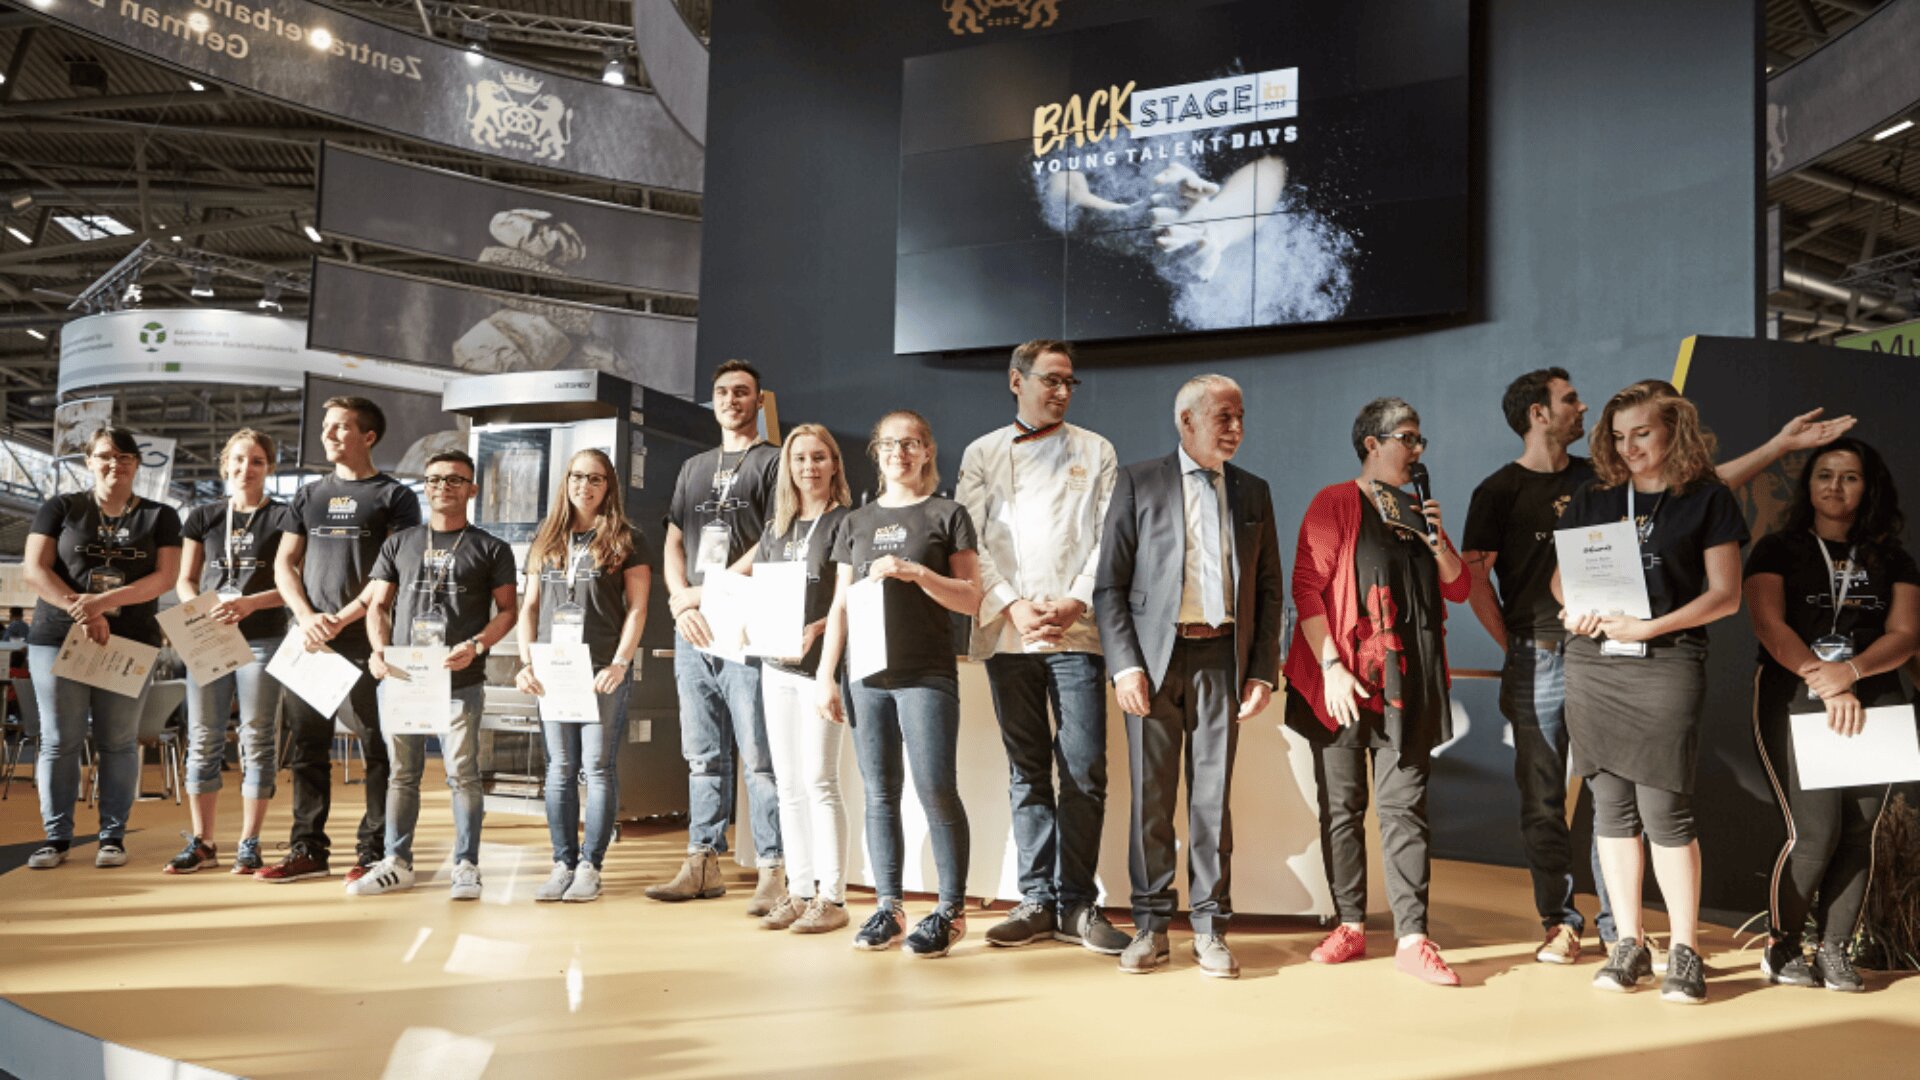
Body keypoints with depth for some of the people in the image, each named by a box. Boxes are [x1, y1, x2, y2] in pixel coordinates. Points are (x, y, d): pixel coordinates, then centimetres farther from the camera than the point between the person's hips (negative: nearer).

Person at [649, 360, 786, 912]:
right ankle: (703, 865, 15)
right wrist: (682, 601, 0)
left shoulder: (773, 462, 4)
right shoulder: (694, 468, 23)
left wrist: (711, 595, -11)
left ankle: (771, 872, -5)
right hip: (692, 633, 6)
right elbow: (673, 543, 18)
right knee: (702, 756, 9)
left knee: (758, 757, -7)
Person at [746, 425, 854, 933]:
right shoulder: (776, 529, 16)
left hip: (820, 663, -6)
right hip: (776, 667, 6)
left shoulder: (846, 521, -3)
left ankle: (831, 897, 0)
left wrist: (819, 629, -23)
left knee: (819, 780, -7)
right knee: (788, 783, 8)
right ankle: (798, 891, 16)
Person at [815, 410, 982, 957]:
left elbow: (971, 599, 1)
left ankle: (951, 911, 3)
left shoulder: (947, 515, 6)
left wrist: (916, 572, -13)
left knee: (937, 791, -8)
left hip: (927, 674, -3)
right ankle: (889, 907, 13)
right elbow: (840, 606, 15)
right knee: (880, 792, 5)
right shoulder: (856, 522, 17)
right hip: (866, 674, 4)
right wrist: (825, 675, 7)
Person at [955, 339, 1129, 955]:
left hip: (1077, 630, -1)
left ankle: (1075, 903, 6)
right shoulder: (983, 454, 12)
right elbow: (972, 541, 5)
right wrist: (1013, 607, -8)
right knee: (1027, 770, 6)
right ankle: (1036, 901, 13)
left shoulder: (1095, 452, 11)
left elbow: (1109, 539, 4)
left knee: (1084, 770, -4)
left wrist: (1073, 603, -10)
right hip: (1007, 633, 1)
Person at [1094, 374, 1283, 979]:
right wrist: (1125, 666, -9)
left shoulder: (1253, 492, 13)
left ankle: (1210, 929, 13)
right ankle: (1151, 925, 14)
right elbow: (1110, 584, 0)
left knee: (1213, 798, 4)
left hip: (1221, 659, 2)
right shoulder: (1139, 484, 3)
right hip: (1156, 657, -2)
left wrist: (1264, 672, 4)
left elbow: (1269, 591, 13)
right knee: (1151, 797, 3)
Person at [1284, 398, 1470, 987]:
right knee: (1342, 806, 4)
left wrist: (1437, 541, -2)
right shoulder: (1335, 504, 1)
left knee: (1404, 805, -1)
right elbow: (1307, 587, -6)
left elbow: (1458, 590, 17)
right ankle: (1351, 926, 14)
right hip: (1344, 680, -3)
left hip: (1407, 683, 4)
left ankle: (1412, 937, 0)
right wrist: (1331, 667, -13)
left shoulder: (1419, 511, 17)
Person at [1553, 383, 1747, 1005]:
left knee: (1664, 807, -6)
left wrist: (1650, 626, -13)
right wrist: (1574, 609, -6)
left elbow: (1725, 595, -1)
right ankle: (1629, 945, 15)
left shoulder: (1706, 498, 4)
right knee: (1612, 805, 6)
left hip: (1667, 663, -3)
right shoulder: (1594, 498, 14)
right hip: (1593, 664, 4)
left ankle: (1684, 951, 7)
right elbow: (1561, 574, 17)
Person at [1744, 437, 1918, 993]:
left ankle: (1834, 949, 10)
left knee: (1858, 833, -3)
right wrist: (1822, 679, -17)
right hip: (1795, 702, -3)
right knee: (1815, 832, -11)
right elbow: (1770, 625, -5)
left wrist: (1851, 671, -16)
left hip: (1873, 706, 3)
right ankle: (1781, 945, 7)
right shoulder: (1777, 550, 7)